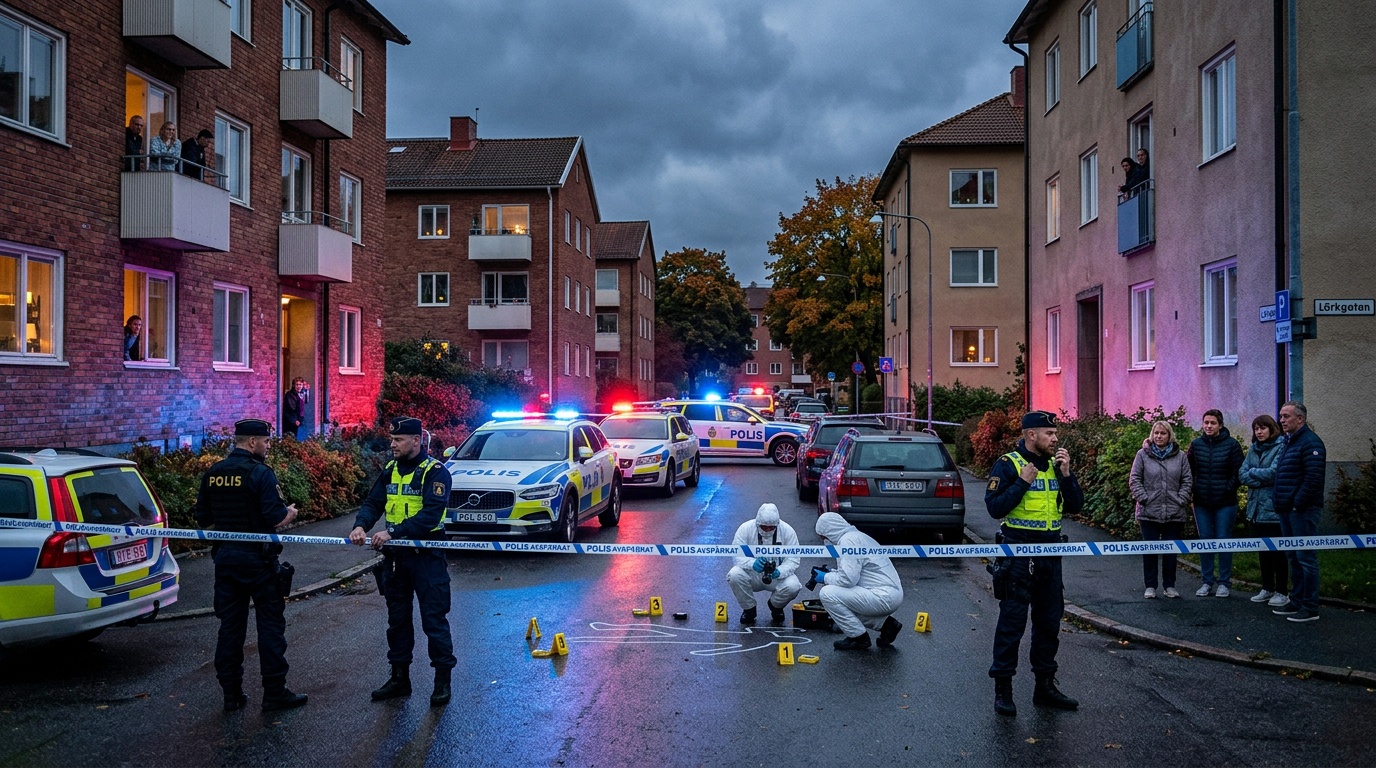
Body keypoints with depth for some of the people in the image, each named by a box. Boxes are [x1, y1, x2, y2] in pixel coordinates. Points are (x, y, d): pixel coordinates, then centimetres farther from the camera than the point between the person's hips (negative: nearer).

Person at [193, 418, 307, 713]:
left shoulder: (211, 474, 5)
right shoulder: (260, 473, -15)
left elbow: (202, 519, 11)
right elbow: (276, 519, -20)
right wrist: (290, 512, 0)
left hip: (225, 557, 6)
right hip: (257, 559, -6)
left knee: (230, 625, 11)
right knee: (270, 624, 3)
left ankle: (231, 694, 16)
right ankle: (274, 693, 7)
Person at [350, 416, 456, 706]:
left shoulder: (435, 472, -12)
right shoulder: (390, 470, 10)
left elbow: (431, 514, -22)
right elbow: (373, 502, 4)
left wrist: (393, 532, -30)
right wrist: (361, 525, -17)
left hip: (426, 555, -7)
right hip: (395, 555, 7)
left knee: (434, 619, -2)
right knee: (397, 619, 14)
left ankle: (443, 681, 7)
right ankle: (399, 677, 26)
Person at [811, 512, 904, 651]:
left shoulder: (848, 540, -13)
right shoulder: (855, 536, 18)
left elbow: (848, 579, -20)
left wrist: (826, 578, -4)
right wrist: (830, 574, 15)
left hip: (884, 596, -10)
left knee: (827, 594, -15)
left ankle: (858, 638, -4)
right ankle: (886, 623, 16)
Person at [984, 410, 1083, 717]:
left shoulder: (1056, 464, 10)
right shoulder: (1008, 464, -9)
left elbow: (1075, 505, 6)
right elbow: (994, 508, -16)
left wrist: (1065, 474, -6)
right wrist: (1022, 482, -20)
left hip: (1050, 552, 6)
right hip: (1018, 552, -6)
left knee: (1049, 621, 13)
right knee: (1011, 622, -3)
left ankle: (1045, 685, 24)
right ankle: (1003, 689, 5)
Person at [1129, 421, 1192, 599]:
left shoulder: (1180, 456, 6)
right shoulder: (1143, 455, 1)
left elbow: (1187, 480, 6)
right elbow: (1134, 479, 0)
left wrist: (1181, 499, -4)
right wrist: (1143, 498, -10)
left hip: (1174, 513, 1)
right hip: (1149, 512, -1)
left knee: (1171, 551, 8)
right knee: (1150, 550, 4)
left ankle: (1170, 586, 19)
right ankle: (1150, 586, 12)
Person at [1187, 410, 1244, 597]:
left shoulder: (1231, 444, -4)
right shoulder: (1196, 444, 4)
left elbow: (1238, 471, -3)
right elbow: (1190, 470, 10)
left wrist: (1228, 489, -8)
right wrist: (1193, 490, 2)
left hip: (1225, 502, -3)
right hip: (1202, 502, 3)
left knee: (1223, 540, 1)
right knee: (1205, 540, 7)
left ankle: (1224, 583, 11)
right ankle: (1207, 581, 16)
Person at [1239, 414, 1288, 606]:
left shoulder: (1280, 448, -10)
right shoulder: (1254, 449, 11)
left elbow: (1273, 473, -20)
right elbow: (1242, 475, 4)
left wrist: (1252, 473, -4)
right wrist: (1263, 479, -12)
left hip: (1273, 509, -7)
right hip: (1256, 508, 7)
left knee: (1278, 551, 1)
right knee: (1263, 550, 14)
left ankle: (1281, 592, 9)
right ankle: (1267, 589, 24)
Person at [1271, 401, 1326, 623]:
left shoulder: (1310, 443, -13)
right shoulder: (1289, 442, 18)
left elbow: (1314, 478, -21)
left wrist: (1298, 504, -19)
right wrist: (1278, 501, 15)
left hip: (1302, 511, -10)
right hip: (1287, 511, 10)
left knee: (1305, 558, -6)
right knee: (1293, 557, 15)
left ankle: (1310, 608, -1)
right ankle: (1296, 602, 24)